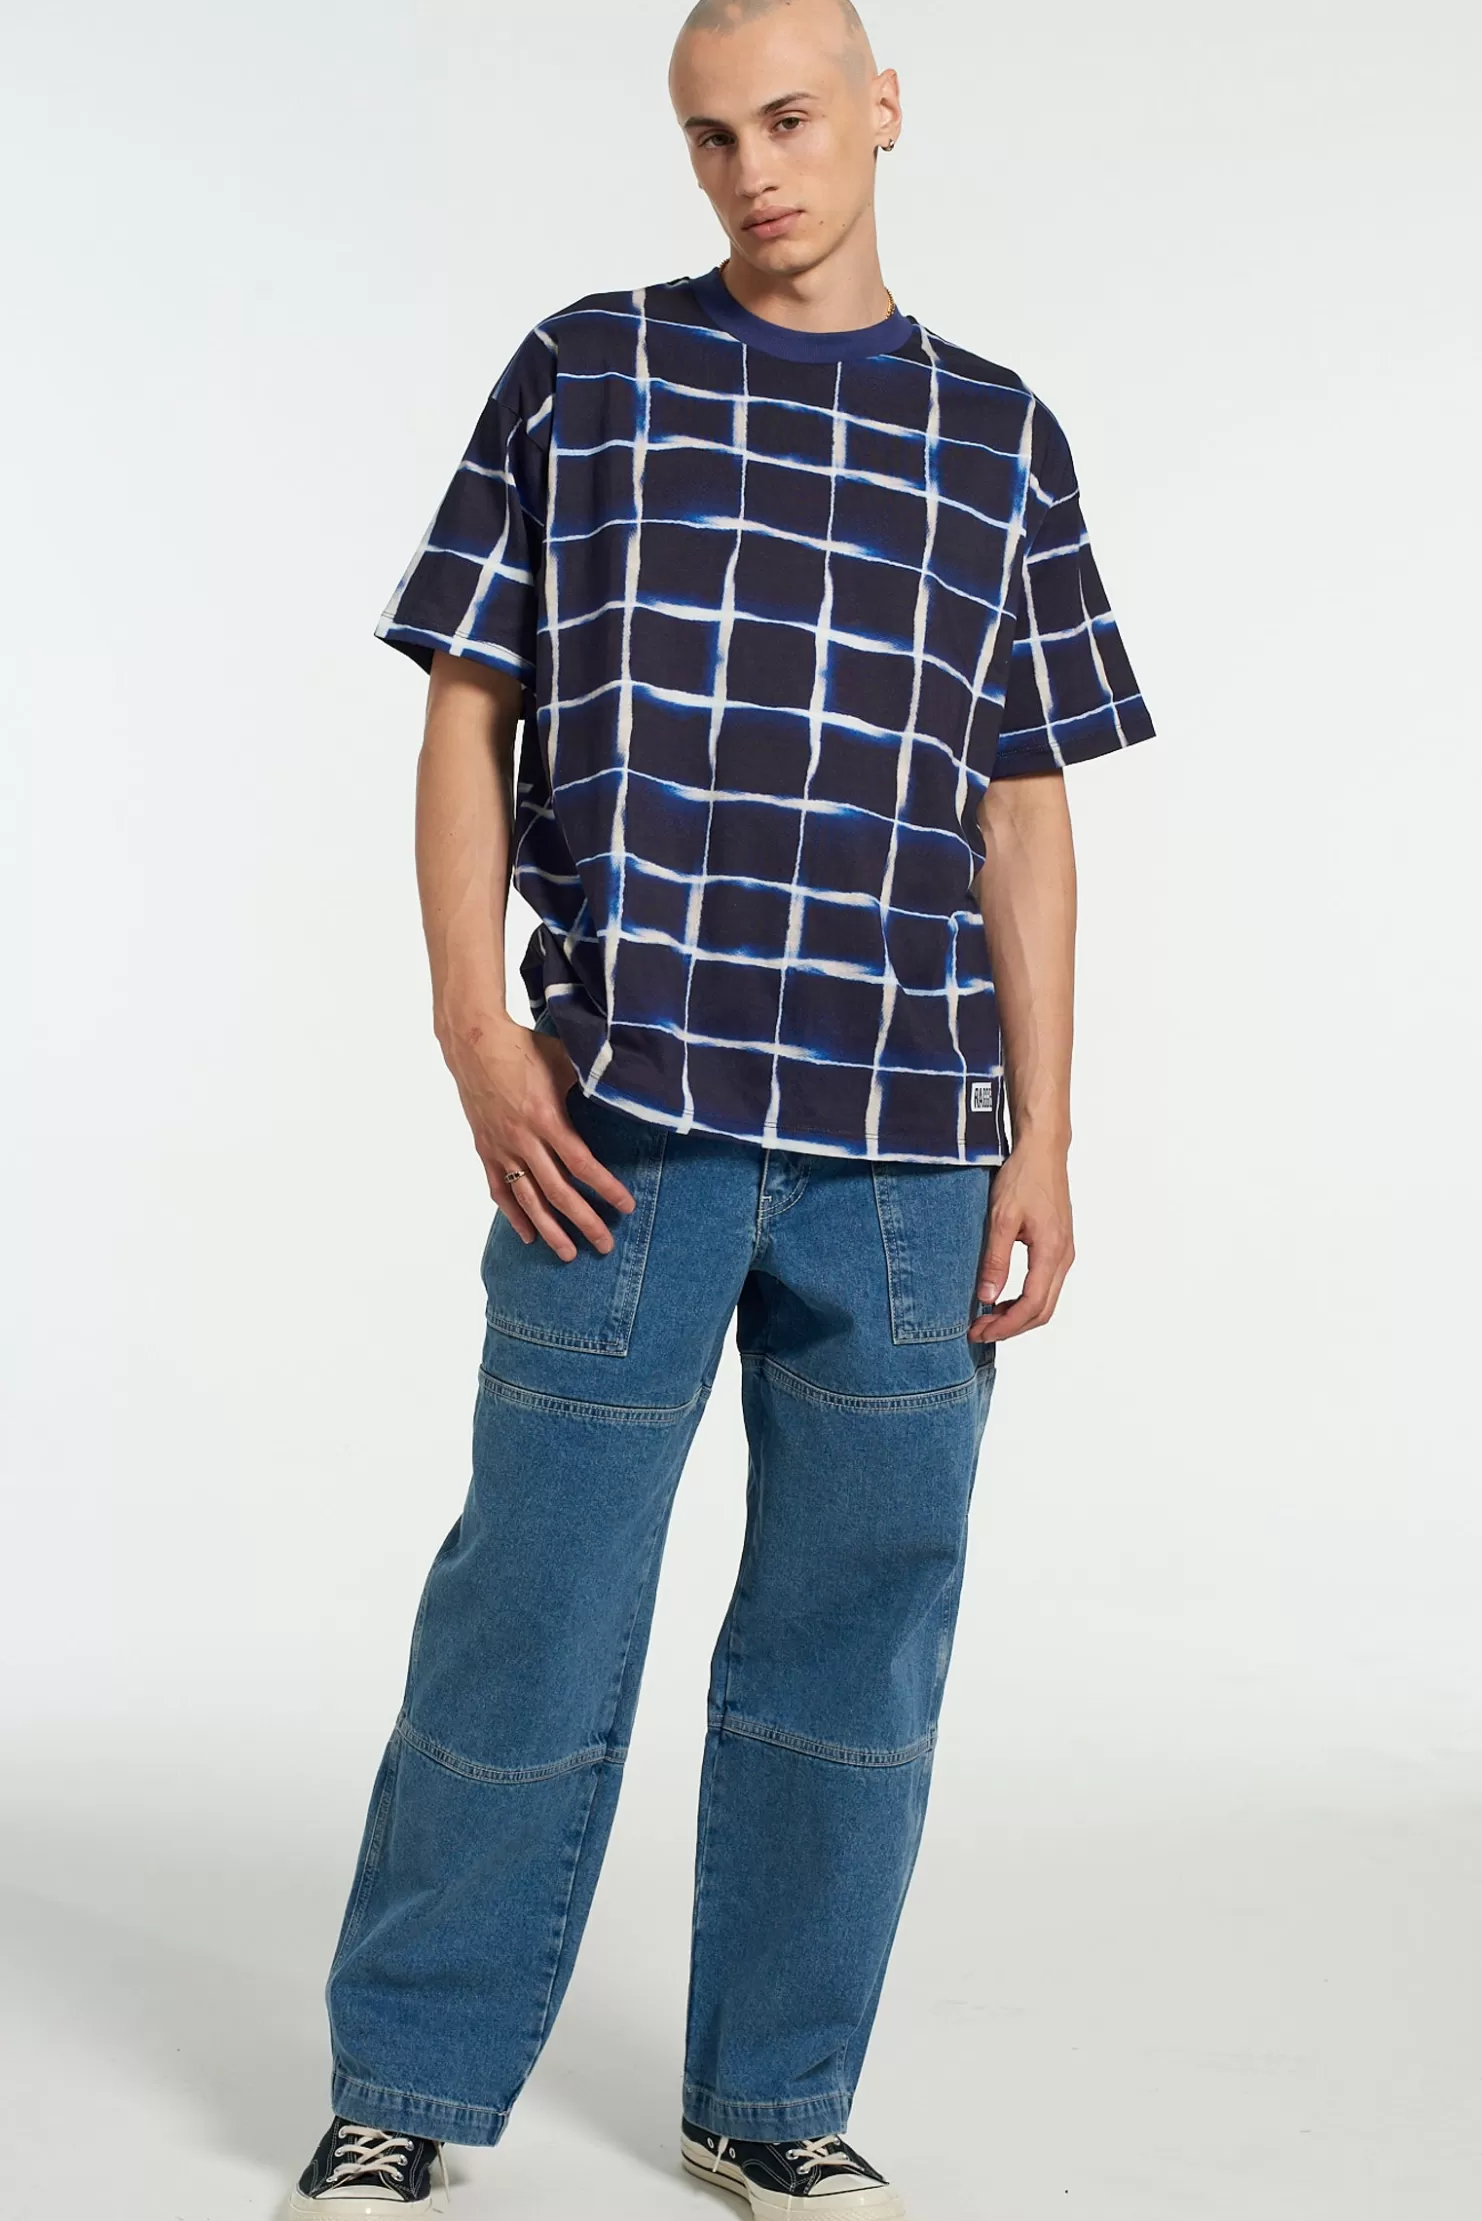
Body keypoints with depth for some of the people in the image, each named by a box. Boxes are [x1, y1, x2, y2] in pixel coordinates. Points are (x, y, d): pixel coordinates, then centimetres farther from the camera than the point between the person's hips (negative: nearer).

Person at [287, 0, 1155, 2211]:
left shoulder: (1000, 437, 13)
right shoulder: (584, 372, 8)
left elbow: (1023, 812, 12)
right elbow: (468, 714, 5)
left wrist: (1042, 1139, 5)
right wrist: (479, 1036, -6)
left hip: (908, 1143, 3)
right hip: (628, 1115, -2)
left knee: (859, 1624, 7)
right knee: (538, 1613, 1)